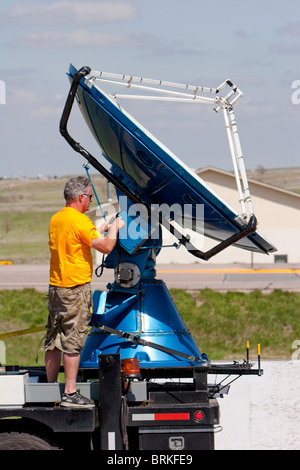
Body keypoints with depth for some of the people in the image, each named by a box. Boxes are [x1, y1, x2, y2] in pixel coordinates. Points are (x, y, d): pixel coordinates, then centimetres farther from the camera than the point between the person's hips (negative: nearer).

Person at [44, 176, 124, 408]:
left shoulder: (55, 220, 12)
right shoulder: (80, 221, -15)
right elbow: (106, 247, -17)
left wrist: (102, 229, 26)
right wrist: (114, 228, 0)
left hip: (56, 286, 9)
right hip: (76, 288, -9)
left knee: (54, 341, 11)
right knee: (73, 341, -6)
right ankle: (70, 393, -7)